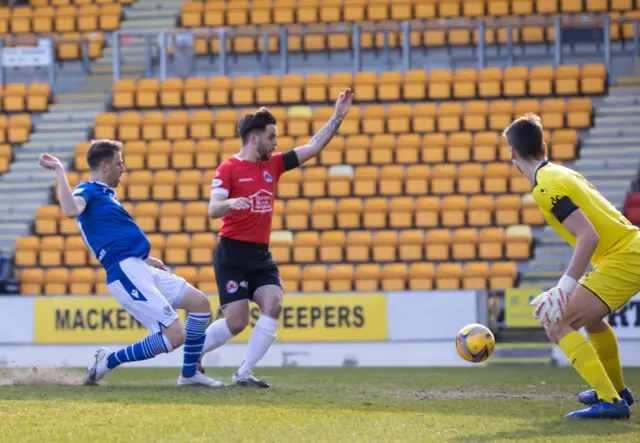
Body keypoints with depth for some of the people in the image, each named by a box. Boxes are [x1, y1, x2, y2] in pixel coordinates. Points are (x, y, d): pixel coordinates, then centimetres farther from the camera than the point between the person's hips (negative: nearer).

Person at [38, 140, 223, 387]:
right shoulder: (87, 191, -8)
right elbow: (72, 210, -32)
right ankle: (109, 362, -2)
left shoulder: (106, 193, 21)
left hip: (142, 270, 10)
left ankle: (189, 374, 18)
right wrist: (59, 171, -27)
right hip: (126, 273, -10)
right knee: (175, 335, -15)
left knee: (200, 303, 10)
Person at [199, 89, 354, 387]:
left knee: (273, 304, -15)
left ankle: (244, 373, -9)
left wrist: (338, 117, 3)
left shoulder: (273, 165, 11)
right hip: (233, 253, -6)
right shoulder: (228, 169, -8)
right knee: (237, 321, -10)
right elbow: (213, 210, -18)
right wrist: (230, 202, -40)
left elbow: (313, 147, 11)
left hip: (261, 255, 6)